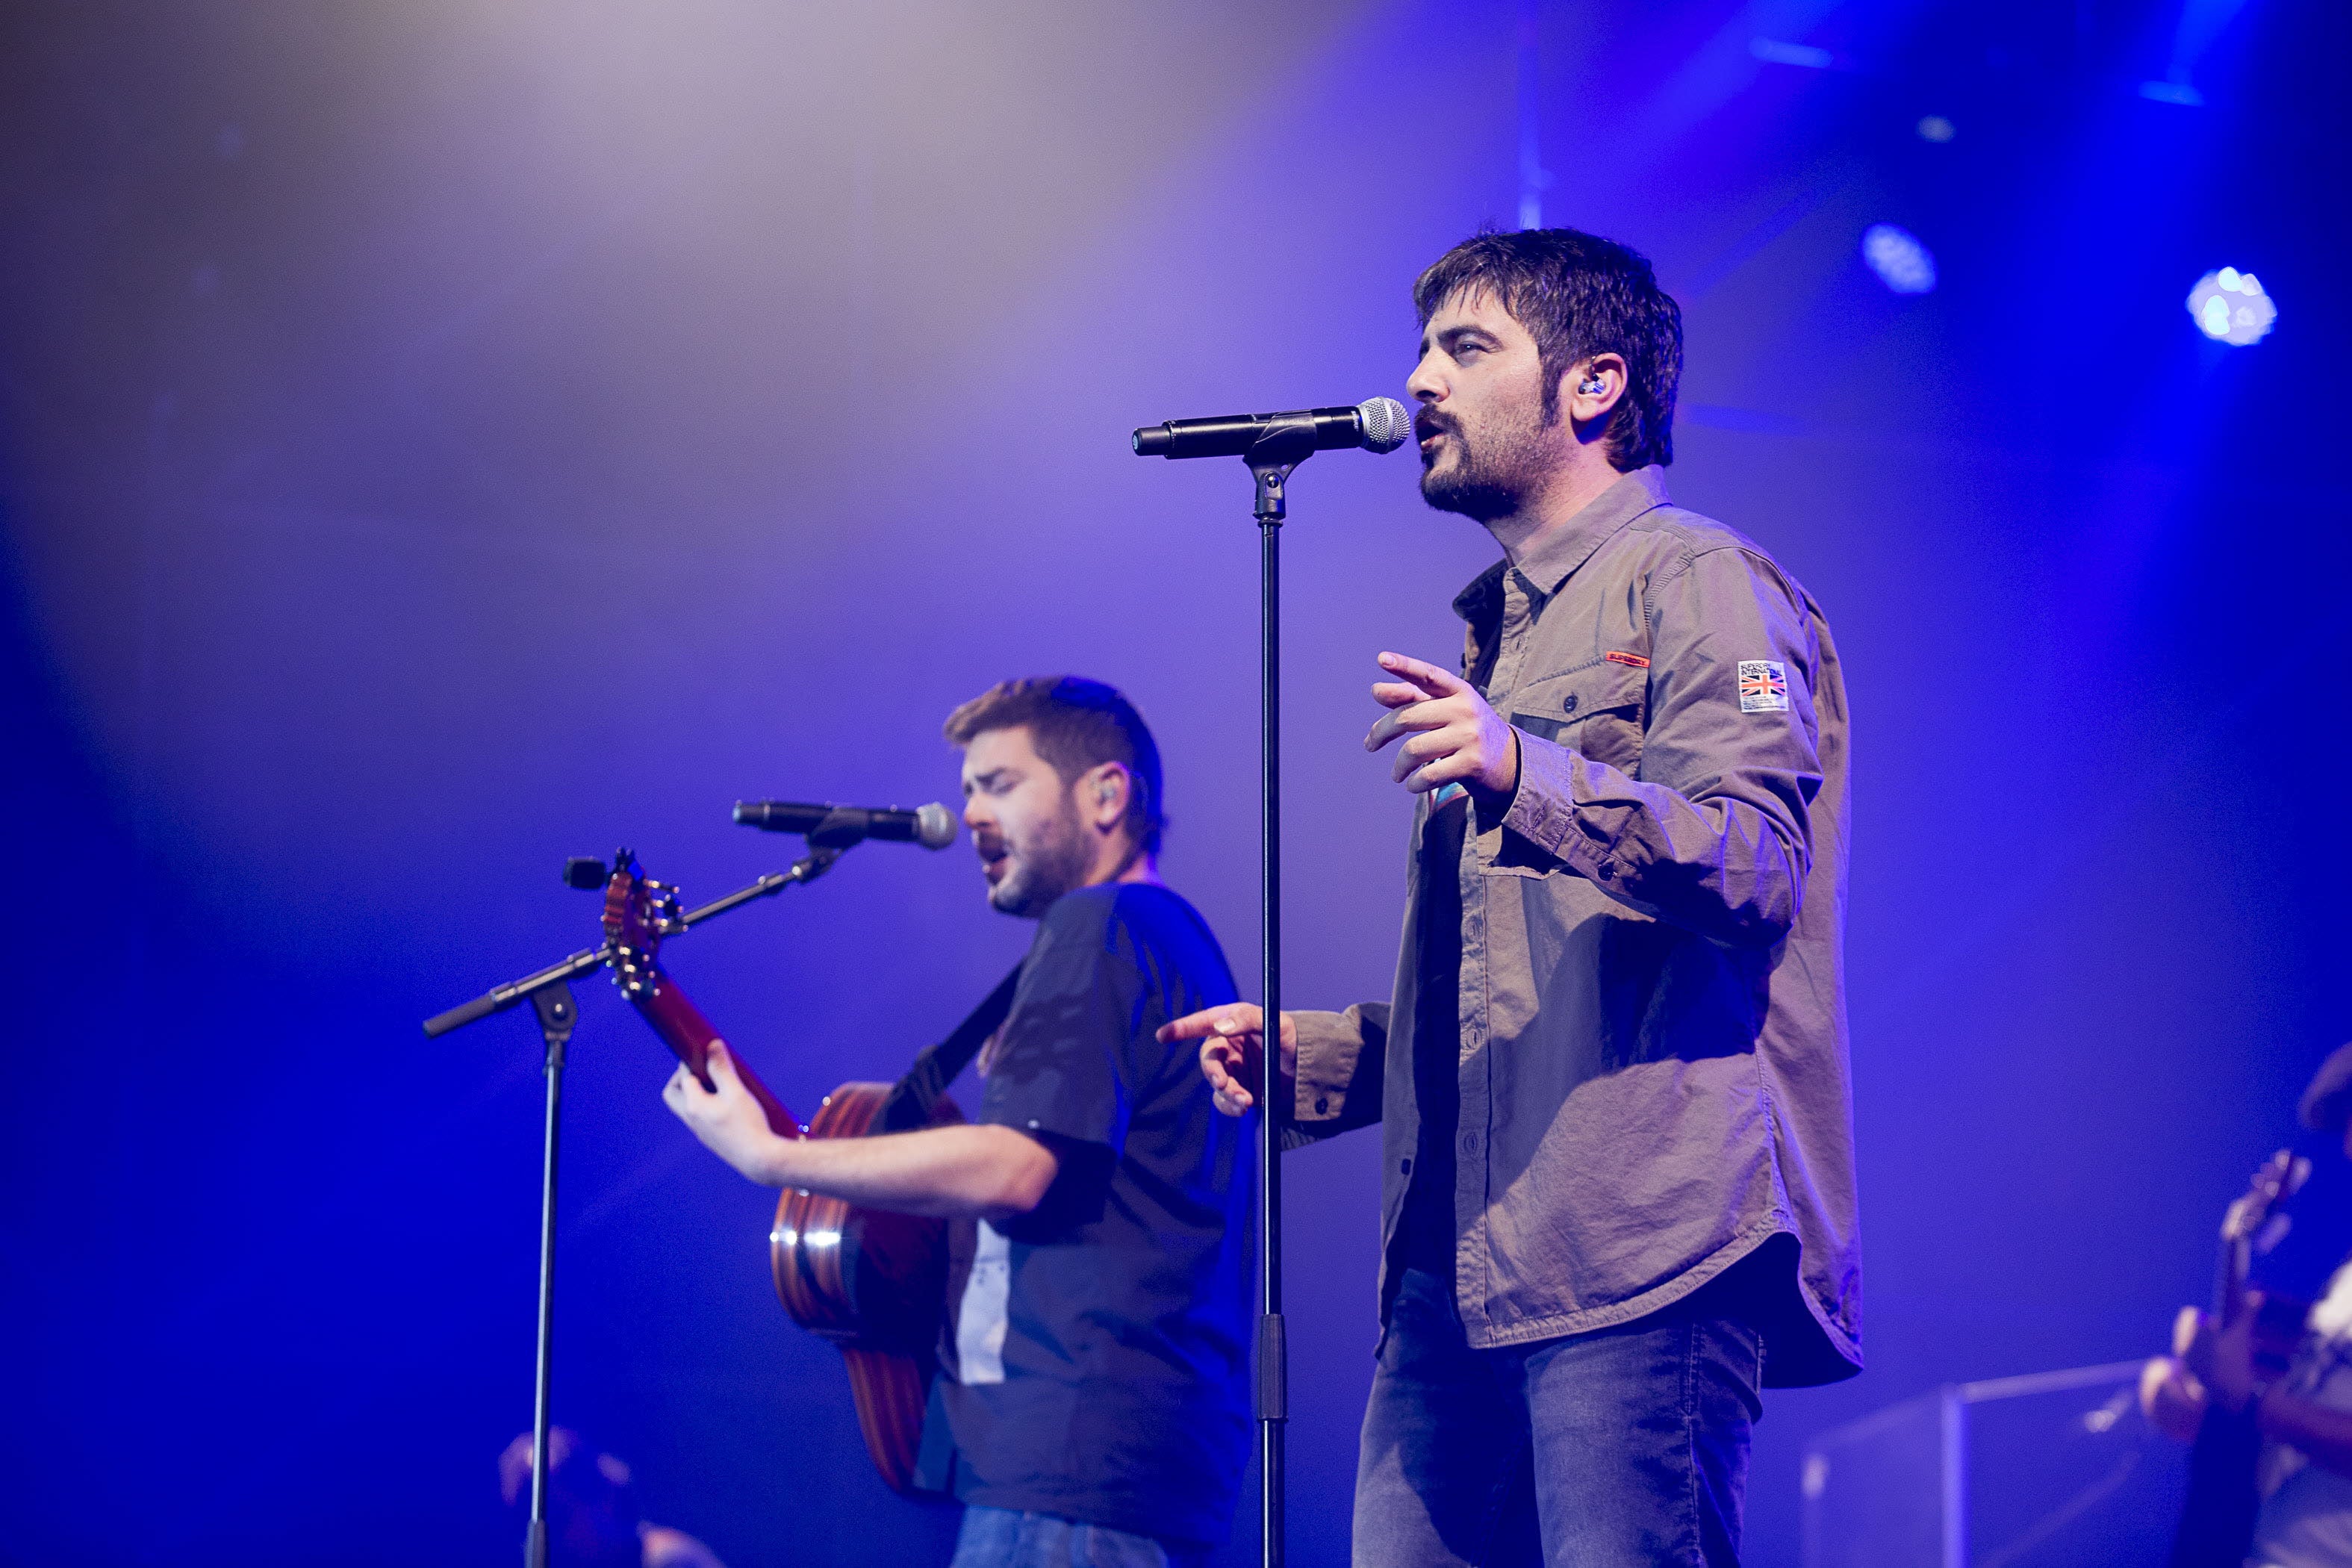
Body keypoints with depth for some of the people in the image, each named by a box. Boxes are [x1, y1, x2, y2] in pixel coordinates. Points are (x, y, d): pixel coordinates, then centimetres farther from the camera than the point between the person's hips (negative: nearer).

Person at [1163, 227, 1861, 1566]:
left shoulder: (1695, 586, 1)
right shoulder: (1499, 638, 28)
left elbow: (1758, 866, -16)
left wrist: (1529, 776, -29)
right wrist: (1313, 1056, 18)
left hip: (1642, 1263, -8)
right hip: (1462, 1269, 8)